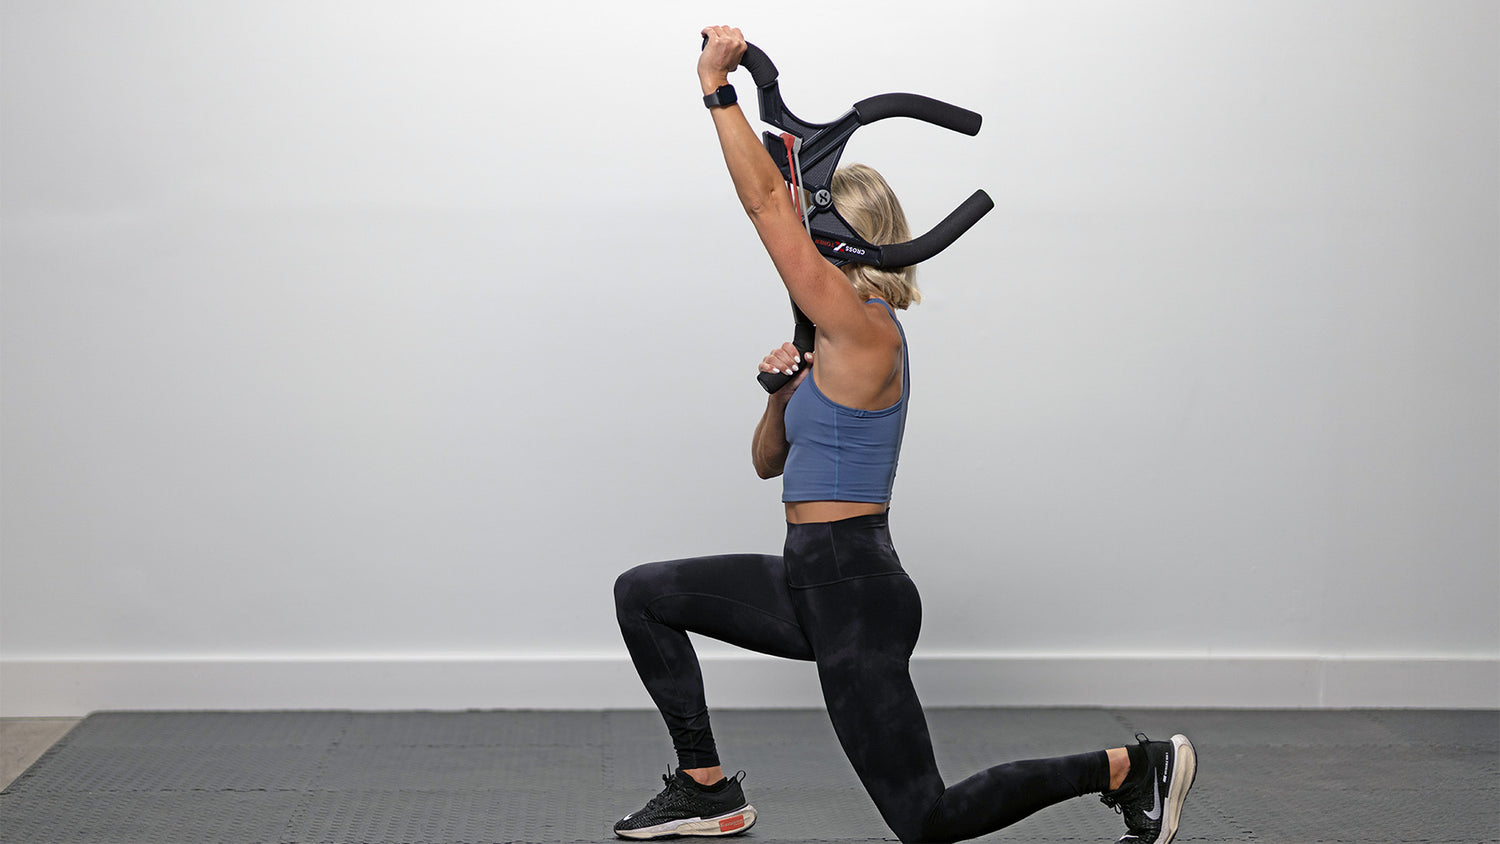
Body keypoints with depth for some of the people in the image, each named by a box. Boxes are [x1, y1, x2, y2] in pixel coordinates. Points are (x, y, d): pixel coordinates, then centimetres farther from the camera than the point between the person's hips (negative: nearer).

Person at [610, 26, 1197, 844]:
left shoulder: (865, 333, -16)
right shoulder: (841, 345, 11)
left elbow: (766, 203, -21)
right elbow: (770, 461, 21)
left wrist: (716, 85, -16)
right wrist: (784, 391, 1)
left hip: (855, 593, -9)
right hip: (813, 583, 9)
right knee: (643, 594, 12)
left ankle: (1133, 767, 8)